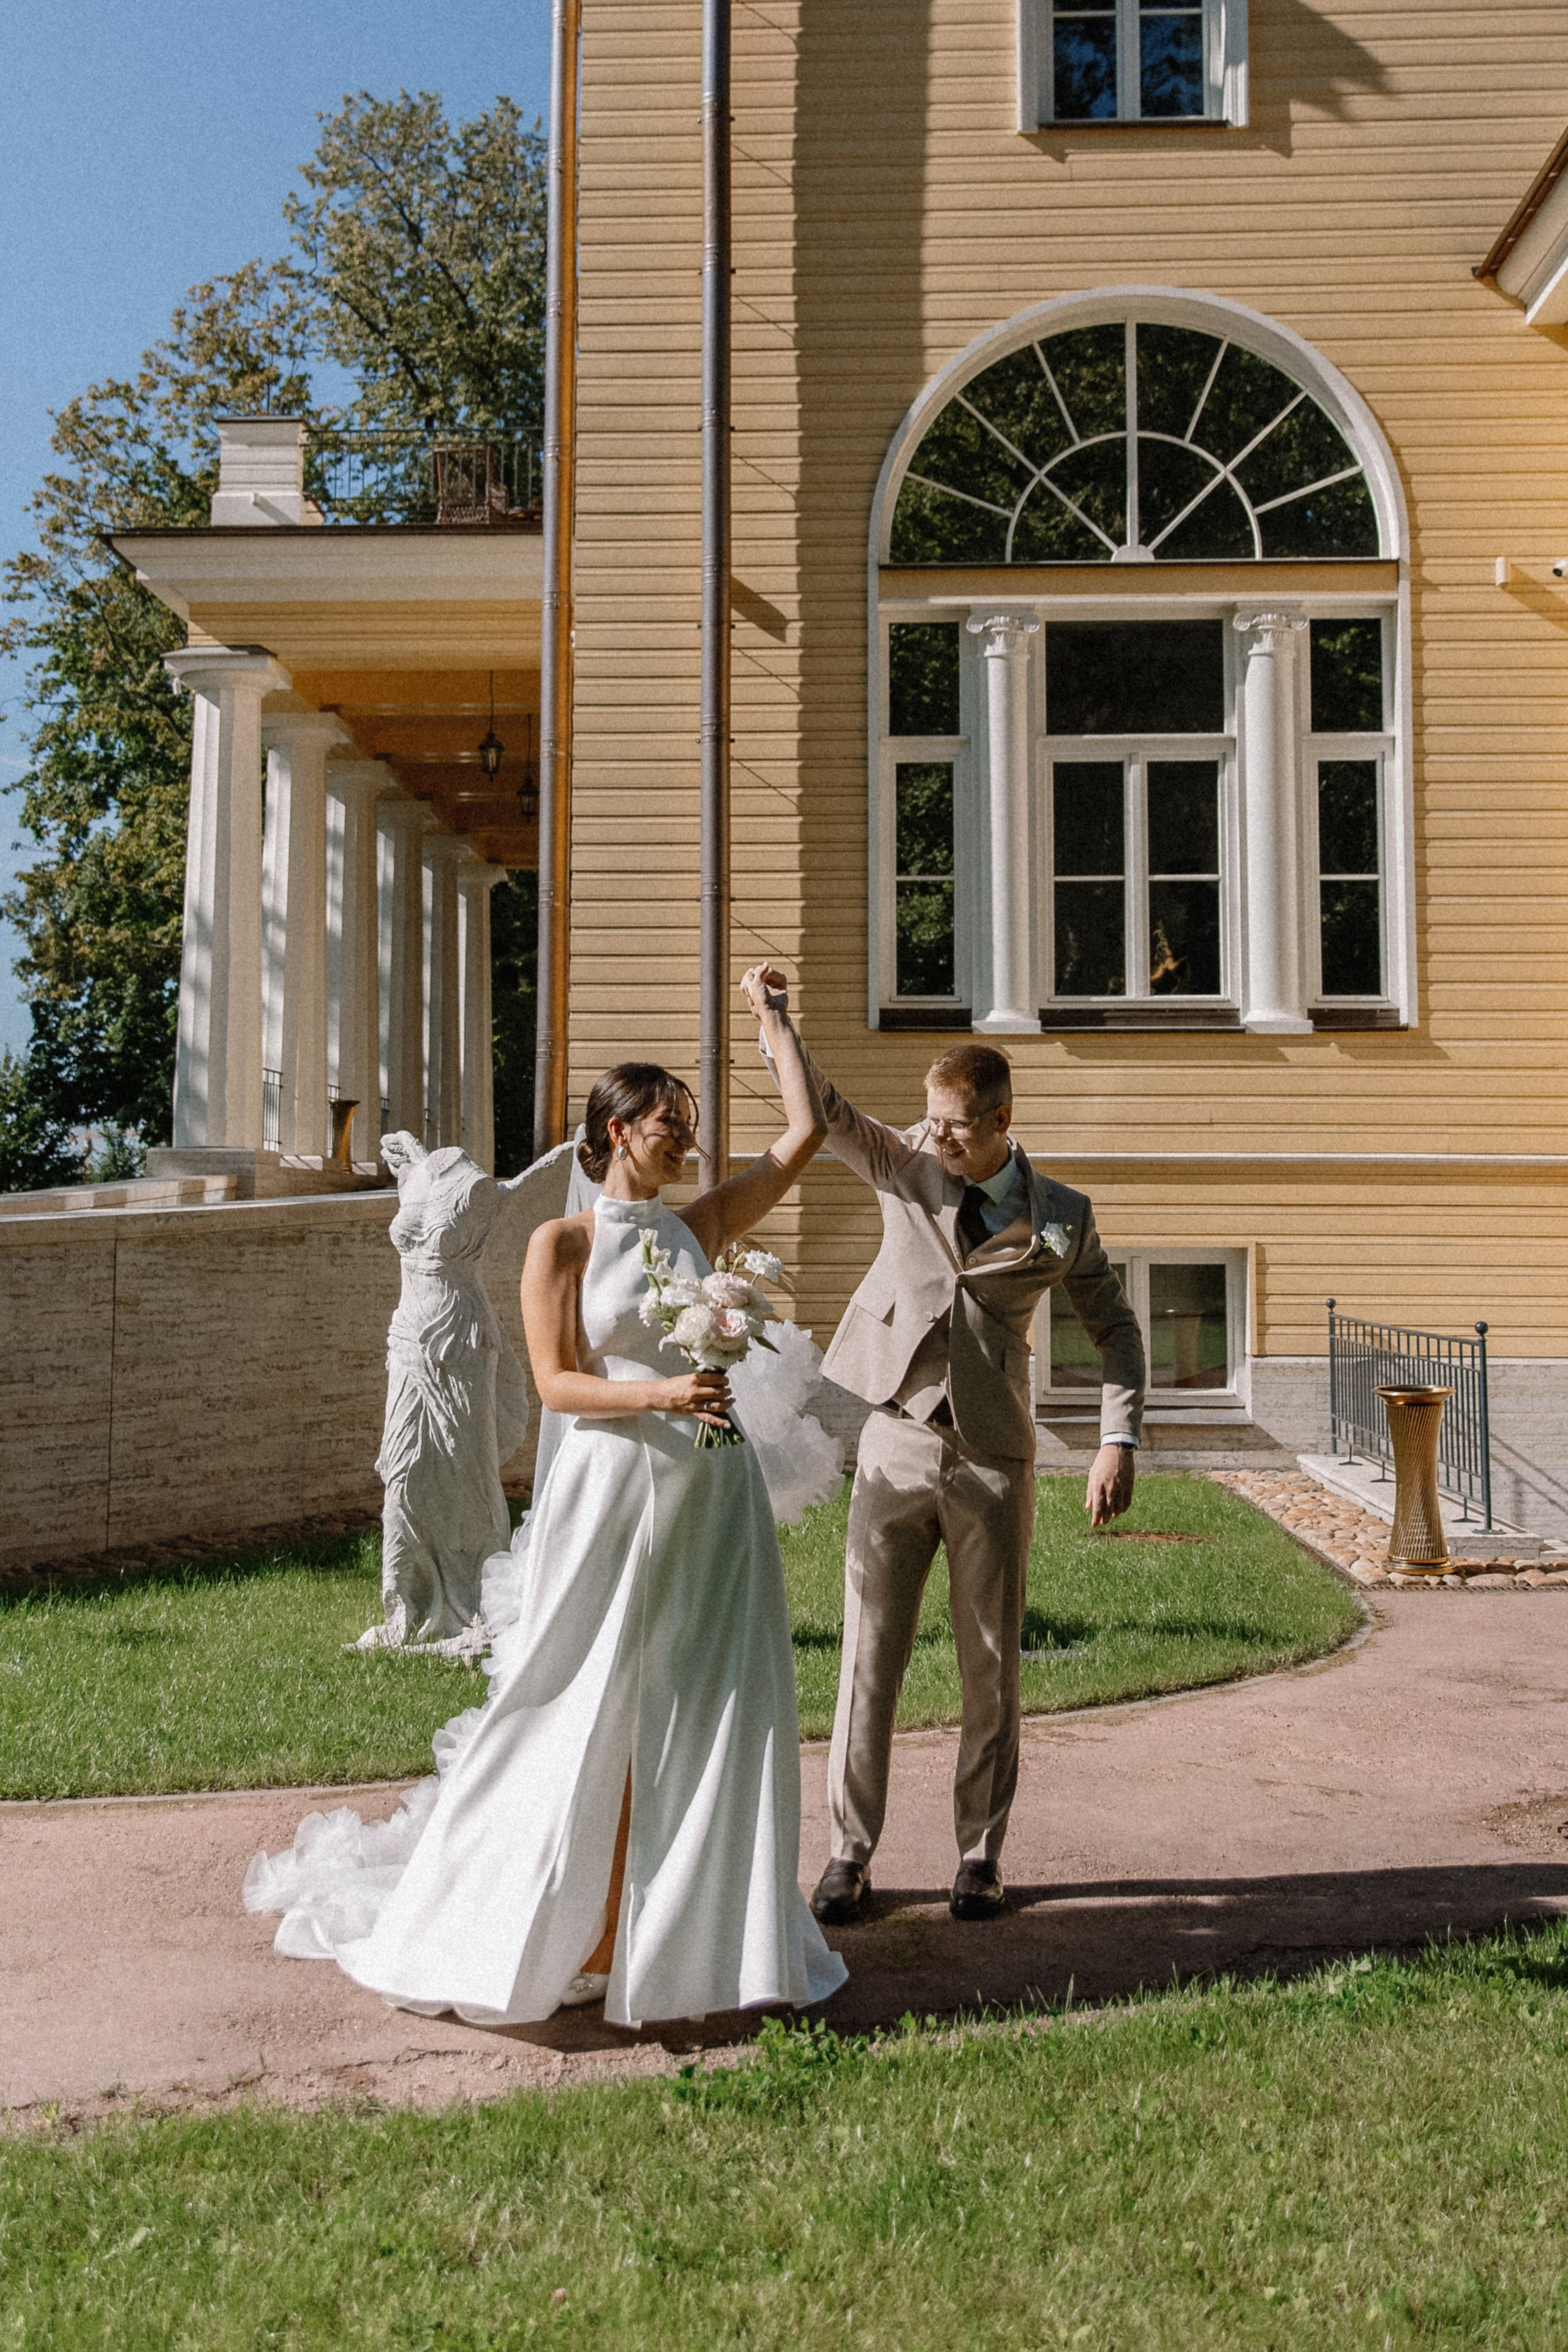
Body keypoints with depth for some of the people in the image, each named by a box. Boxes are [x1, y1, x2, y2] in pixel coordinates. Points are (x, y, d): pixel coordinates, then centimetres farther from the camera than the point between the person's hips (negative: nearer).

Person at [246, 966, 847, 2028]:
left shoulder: (699, 1226, 9)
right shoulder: (563, 1243, -1)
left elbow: (806, 1130, 9)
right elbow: (556, 1381, -7)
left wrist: (774, 1018, 13)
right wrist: (658, 1395, -20)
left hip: (712, 1493, 5)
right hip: (615, 1488, -4)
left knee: (713, 1707, 7)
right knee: (595, 1715, 2)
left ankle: (692, 1926, 21)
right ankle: (559, 1931, 19)